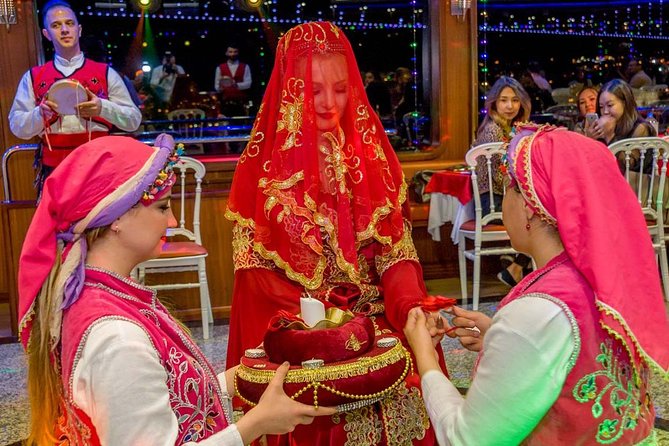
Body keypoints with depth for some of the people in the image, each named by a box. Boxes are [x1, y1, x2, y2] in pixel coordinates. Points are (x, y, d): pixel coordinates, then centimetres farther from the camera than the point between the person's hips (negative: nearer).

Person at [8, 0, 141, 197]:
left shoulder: (105, 73, 5)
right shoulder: (33, 77, 9)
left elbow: (134, 120, 2)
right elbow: (16, 126, 6)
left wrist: (103, 108, -16)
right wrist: (40, 113, -14)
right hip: (53, 170, 1)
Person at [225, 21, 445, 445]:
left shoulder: (372, 152, 5)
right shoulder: (266, 163, -2)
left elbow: (397, 252, 1)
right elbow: (256, 268, -3)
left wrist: (411, 307, -18)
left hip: (378, 323, 2)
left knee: (401, 403, -13)